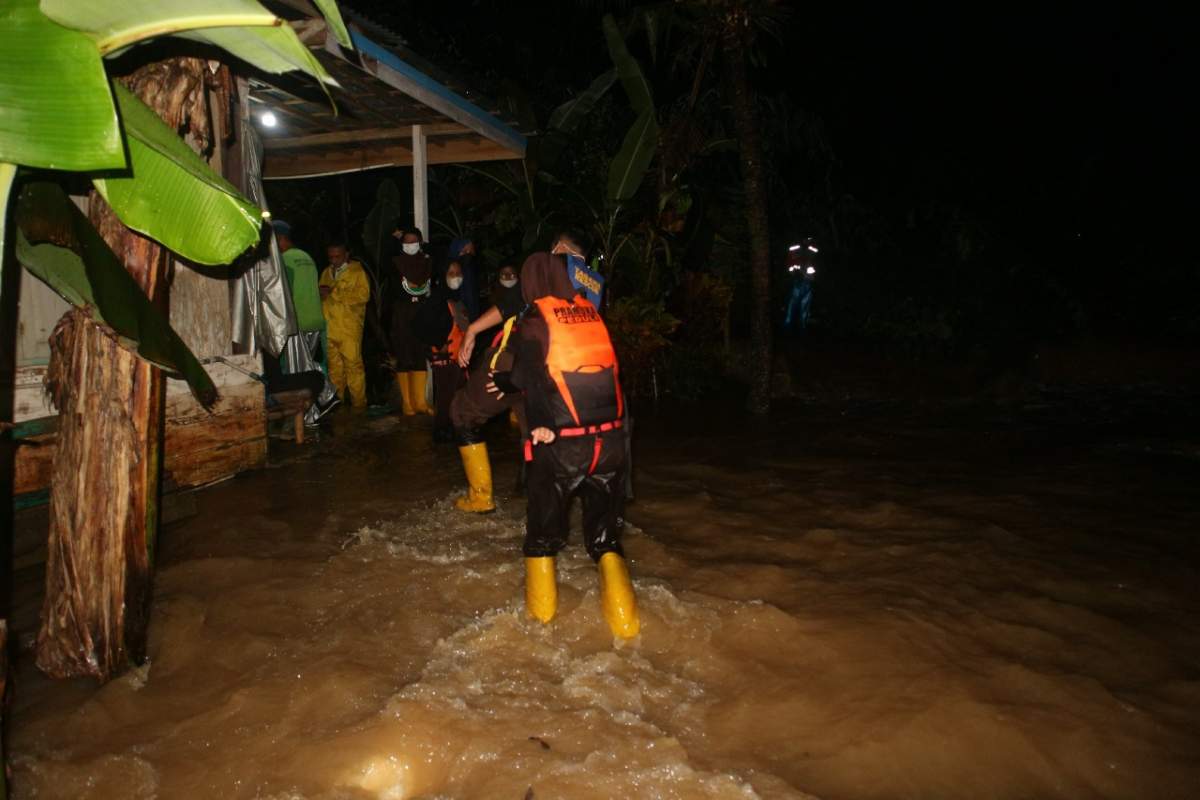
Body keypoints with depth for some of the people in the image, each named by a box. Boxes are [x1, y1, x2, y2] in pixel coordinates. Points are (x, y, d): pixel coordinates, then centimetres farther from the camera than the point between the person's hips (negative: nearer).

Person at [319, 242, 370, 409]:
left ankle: (358, 402, -2)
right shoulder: (326, 273, 21)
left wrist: (334, 292, -12)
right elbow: (320, 295, 28)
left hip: (350, 328, -5)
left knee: (353, 364, -8)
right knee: (334, 366, 6)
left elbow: (363, 295, -11)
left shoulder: (357, 271, 3)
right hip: (329, 327, 5)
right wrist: (321, 293, 2)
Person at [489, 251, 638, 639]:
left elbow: (529, 371, -22)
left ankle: (541, 607, 28)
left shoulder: (534, 319, -4)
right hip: (609, 442, 4)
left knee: (543, 526, 17)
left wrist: (538, 423, -32)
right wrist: (509, 382, 29)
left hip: (559, 446, -4)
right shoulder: (590, 312, 12)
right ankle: (623, 616, 8)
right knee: (604, 529, 15)